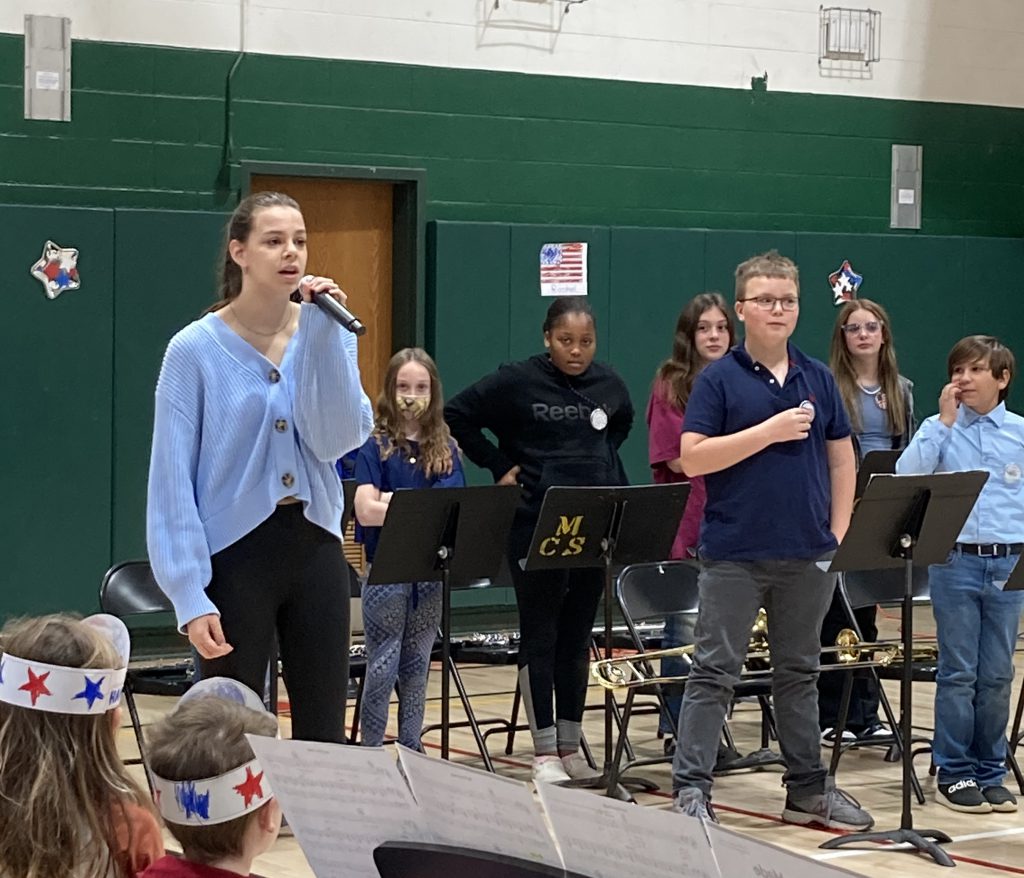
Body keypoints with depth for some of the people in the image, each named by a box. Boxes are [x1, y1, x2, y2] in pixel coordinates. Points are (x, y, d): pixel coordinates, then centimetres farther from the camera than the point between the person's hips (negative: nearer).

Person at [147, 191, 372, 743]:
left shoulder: (328, 334, 3)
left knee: (324, 736, 8)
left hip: (314, 548, 4)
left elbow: (338, 440, -10)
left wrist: (325, 335, -15)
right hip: (237, 553, -4)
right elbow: (172, 481, -9)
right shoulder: (196, 350, -8)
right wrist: (191, 596, -14)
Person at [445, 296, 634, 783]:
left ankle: (571, 744, 18)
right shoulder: (516, 381, -6)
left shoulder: (609, 384, 7)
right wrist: (500, 466, -6)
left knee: (577, 634, 10)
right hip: (536, 526, -4)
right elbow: (457, 415, -3)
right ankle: (544, 750, 7)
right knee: (540, 635, 1)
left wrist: (603, 460, 11)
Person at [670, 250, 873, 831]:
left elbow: (842, 459, 13)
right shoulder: (720, 380, -3)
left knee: (800, 672, 14)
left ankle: (809, 789, 23)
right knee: (715, 673, -1)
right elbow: (693, 458, -12)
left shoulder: (818, 379, 9)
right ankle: (692, 789, 2)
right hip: (736, 553, -4)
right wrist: (771, 430, -17)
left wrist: (838, 532, 4)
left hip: (808, 556, 4)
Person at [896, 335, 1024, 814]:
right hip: (955, 561, -1)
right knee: (958, 672, 0)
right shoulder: (939, 429, 3)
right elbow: (905, 477, -12)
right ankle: (953, 773, 8)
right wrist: (945, 422, -10)